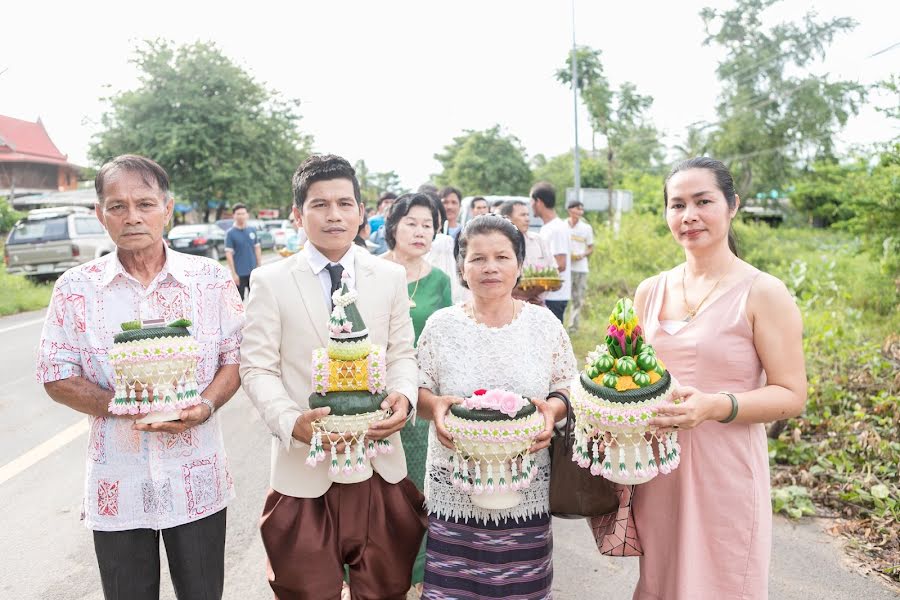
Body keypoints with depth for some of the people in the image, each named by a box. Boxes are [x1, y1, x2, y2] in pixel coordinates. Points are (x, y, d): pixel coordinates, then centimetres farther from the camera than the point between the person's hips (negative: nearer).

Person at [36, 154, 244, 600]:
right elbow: (57, 378, 0)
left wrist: (205, 406, -17)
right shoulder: (76, 288, -2)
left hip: (197, 481, 0)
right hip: (117, 487, 0)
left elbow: (236, 356, 1)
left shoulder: (211, 278, -2)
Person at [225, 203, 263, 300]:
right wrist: (233, 273, -14)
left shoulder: (252, 230, 6)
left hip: (253, 271, 4)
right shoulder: (230, 233, -7)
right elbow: (228, 254, -10)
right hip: (239, 273, -4)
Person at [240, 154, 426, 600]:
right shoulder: (270, 282, -2)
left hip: (381, 464, 2)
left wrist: (404, 395, -14)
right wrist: (292, 421, -21)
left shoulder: (391, 277, 6)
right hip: (305, 466, -2)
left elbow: (402, 352, 8)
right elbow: (257, 367, -4)